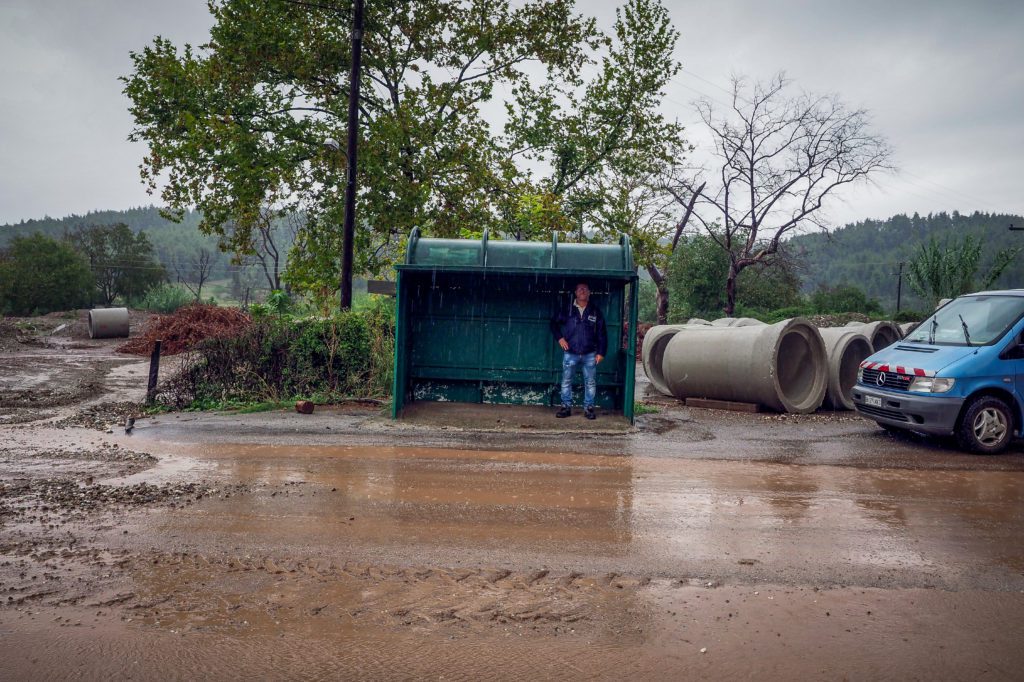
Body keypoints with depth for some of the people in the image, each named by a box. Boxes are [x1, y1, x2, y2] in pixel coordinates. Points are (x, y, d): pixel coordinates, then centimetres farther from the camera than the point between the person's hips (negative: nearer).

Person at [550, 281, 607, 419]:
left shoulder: (595, 311, 3)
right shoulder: (566, 309, 1)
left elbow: (602, 334, 5)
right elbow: (554, 323, 13)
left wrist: (601, 352, -1)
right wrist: (559, 338, 0)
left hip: (589, 354, 0)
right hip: (570, 353, 0)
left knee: (590, 382, 5)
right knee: (566, 381, 4)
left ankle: (588, 408, 14)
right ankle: (566, 406, 15)